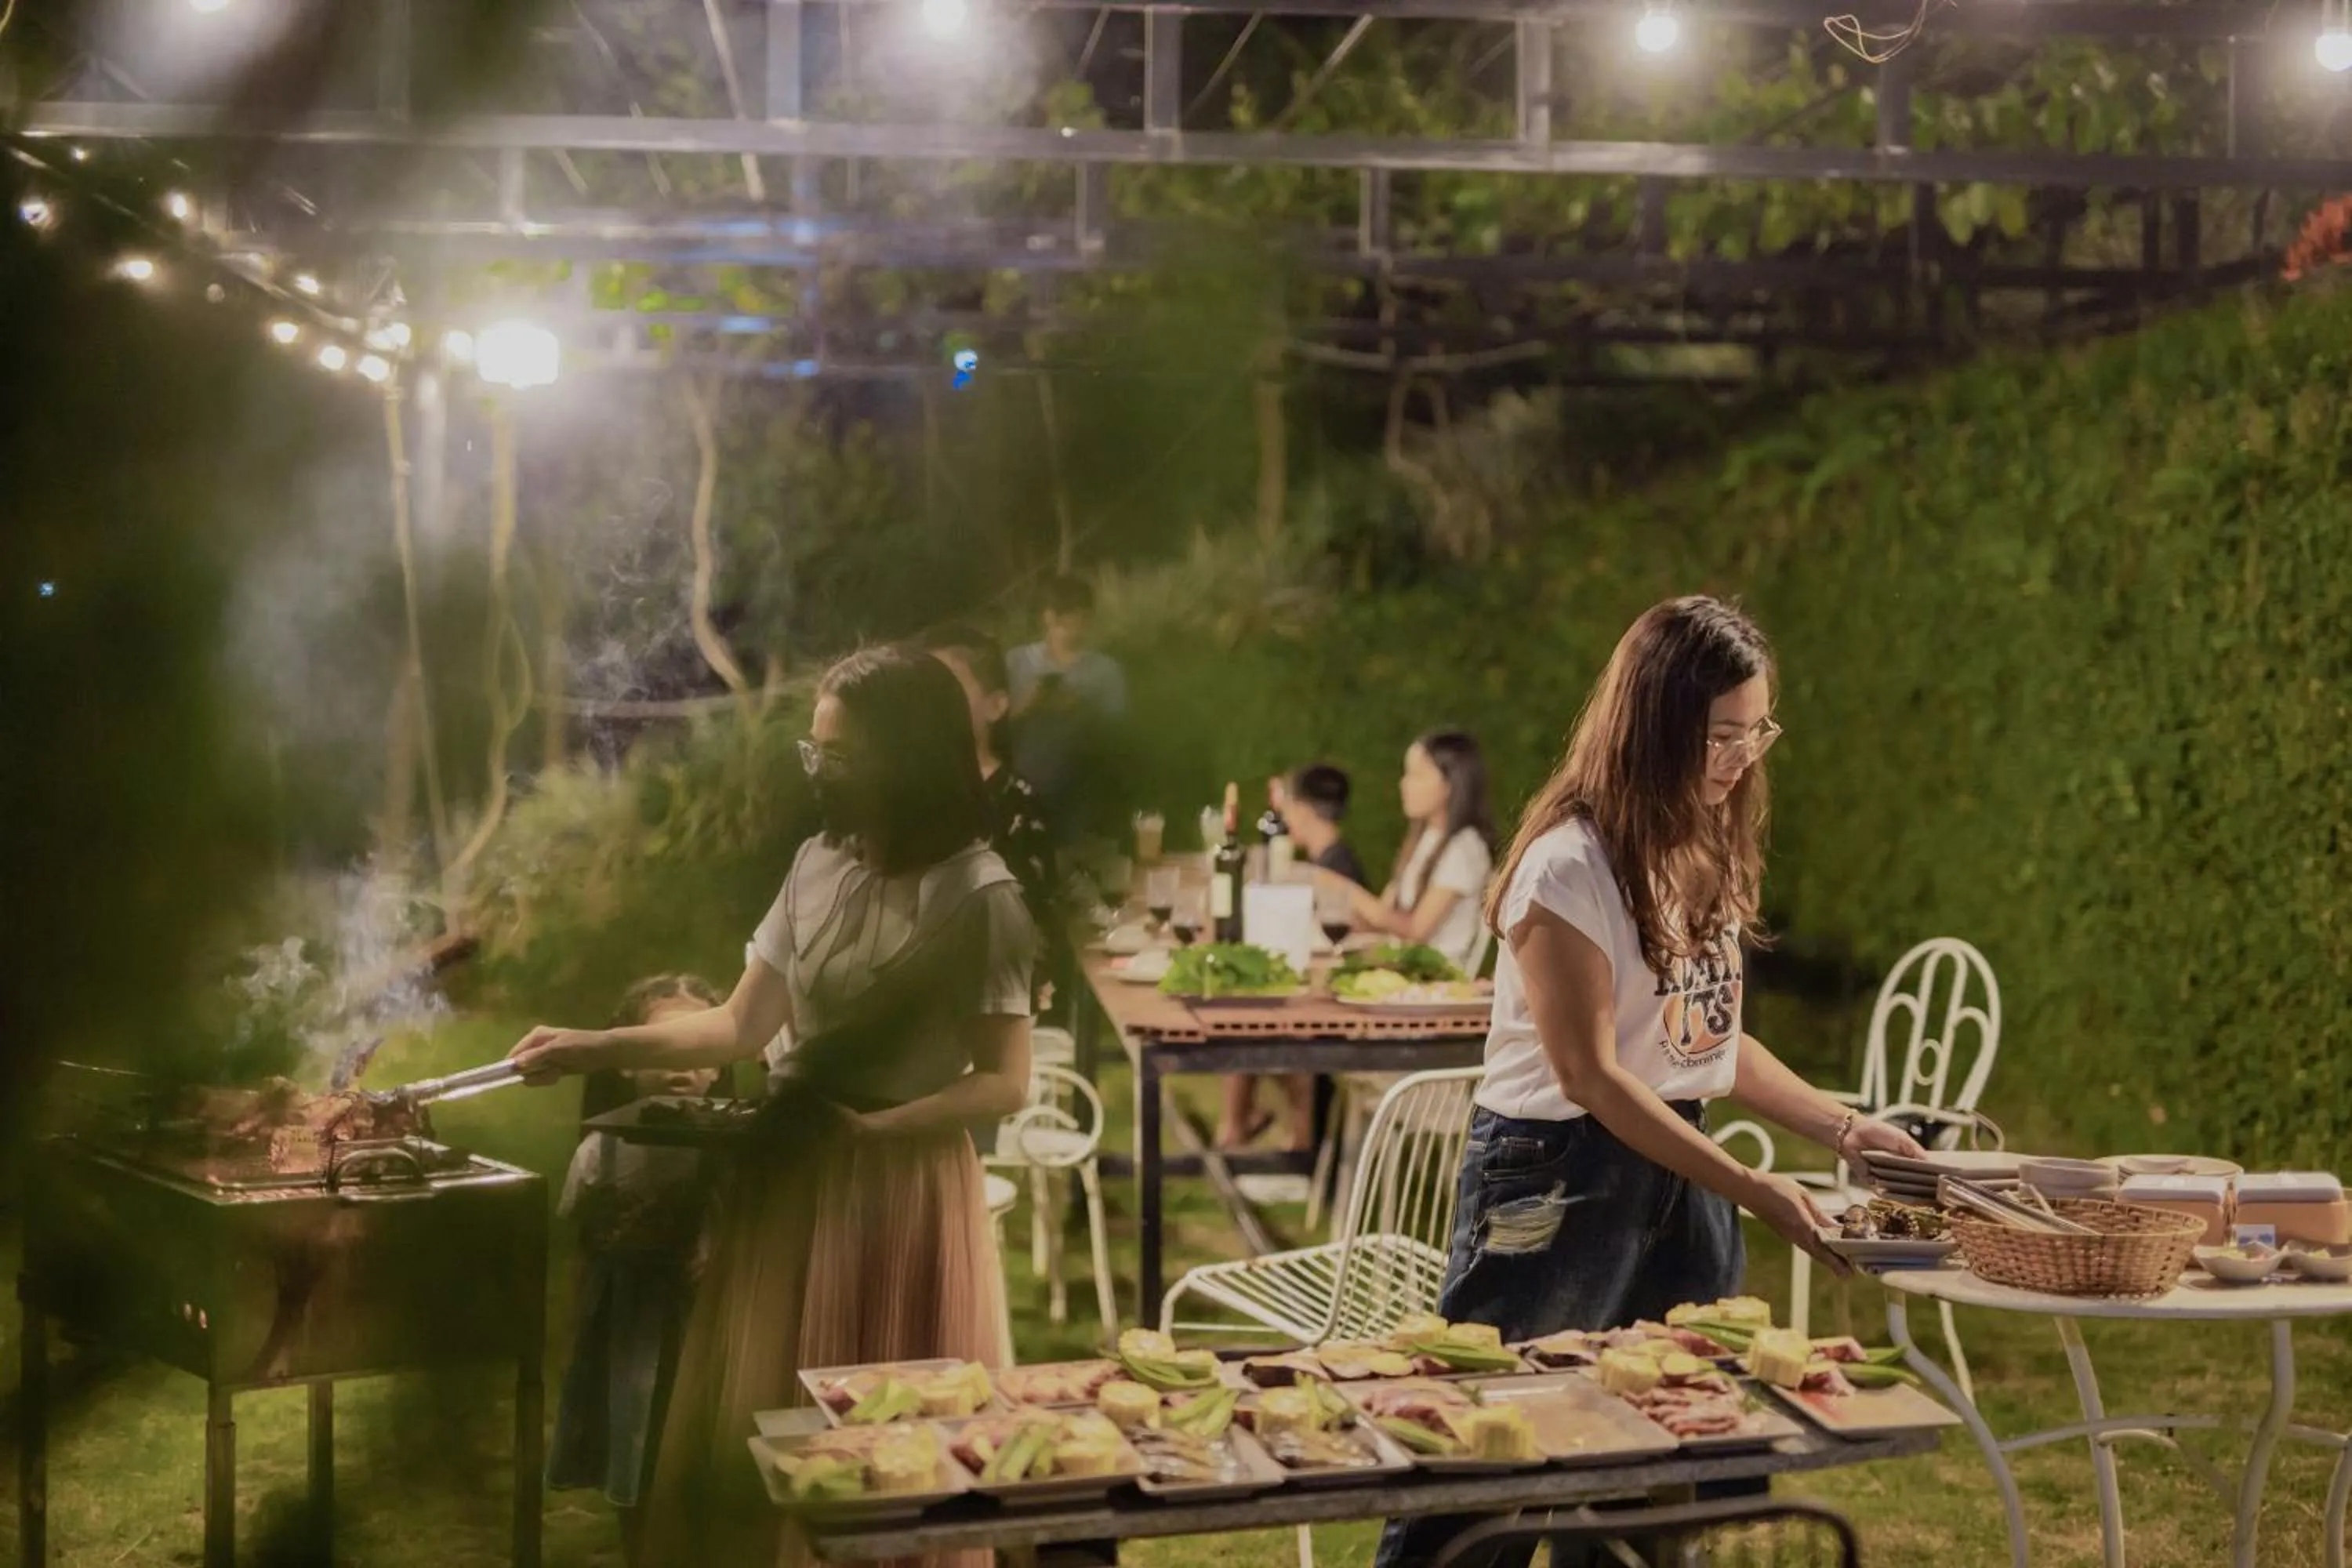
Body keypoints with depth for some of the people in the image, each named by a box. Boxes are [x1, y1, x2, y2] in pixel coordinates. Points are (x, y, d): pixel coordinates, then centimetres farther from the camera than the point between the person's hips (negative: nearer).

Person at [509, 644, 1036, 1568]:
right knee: (754, 1431, 12)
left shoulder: (977, 896, -14)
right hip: (788, 1173, 6)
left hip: (900, 1187, -6)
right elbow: (740, 1026, 9)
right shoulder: (817, 866, 4)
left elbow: (1005, 1084, -14)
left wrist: (870, 1129, -20)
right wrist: (594, 1049, 4)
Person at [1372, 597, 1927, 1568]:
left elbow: (1711, 1037, 12)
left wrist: (1841, 1127, 2)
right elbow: (1590, 1075, -18)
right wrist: (1748, 1188, -20)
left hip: (1677, 1171, 8)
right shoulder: (1571, 866, -18)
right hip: (1558, 1179, -7)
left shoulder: (1711, 852, 6)